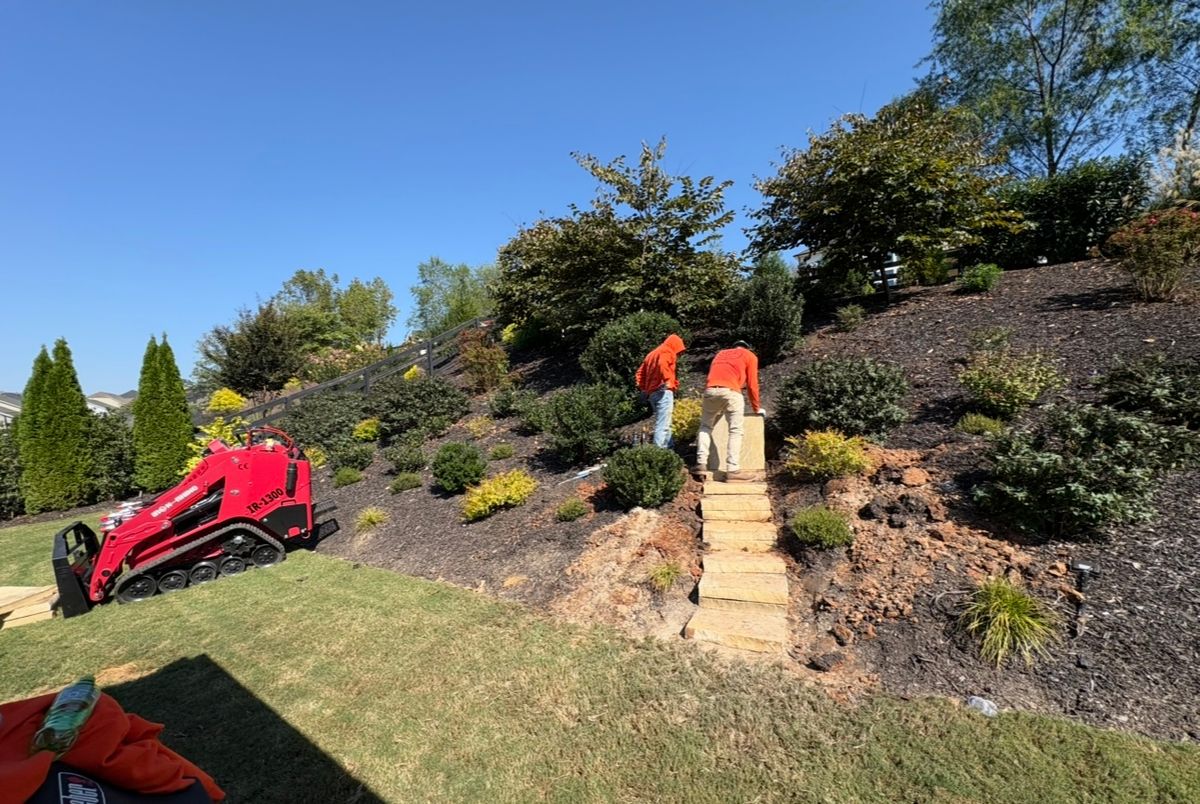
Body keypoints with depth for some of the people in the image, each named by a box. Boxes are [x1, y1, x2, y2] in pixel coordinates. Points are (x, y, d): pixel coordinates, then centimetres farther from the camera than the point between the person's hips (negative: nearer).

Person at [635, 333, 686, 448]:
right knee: (663, 425, -12)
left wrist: (643, 388, 16)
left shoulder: (652, 354, 26)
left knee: (665, 424, 16)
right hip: (664, 391, -9)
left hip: (652, 392, 9)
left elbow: (640, 373, 22)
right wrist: (667, 380, -34)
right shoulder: (667, 352, -1)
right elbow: (662, 364, -25)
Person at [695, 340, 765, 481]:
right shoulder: (750, 356, 21)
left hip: (710, 390, 4)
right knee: (735, 431, 2)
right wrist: (757, 408, 27)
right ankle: (733, 470, -5)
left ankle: (701, 465, 8)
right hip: (730, 392, -4)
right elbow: (752, 384, 15)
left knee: (705, 427, 17)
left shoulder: (721, 353, 33)